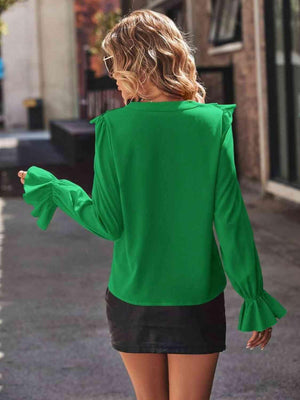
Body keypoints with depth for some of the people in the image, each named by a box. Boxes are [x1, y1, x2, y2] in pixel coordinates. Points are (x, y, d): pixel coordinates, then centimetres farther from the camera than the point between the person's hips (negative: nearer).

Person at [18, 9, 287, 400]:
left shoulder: (112, 127, -9)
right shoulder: (213, 122, -8)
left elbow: (108, 224, -8)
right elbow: (230, 218, -9)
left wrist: (51, 188, 9)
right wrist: (254, 295, 0)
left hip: (132, 298, 1)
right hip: (196, 299, -1)